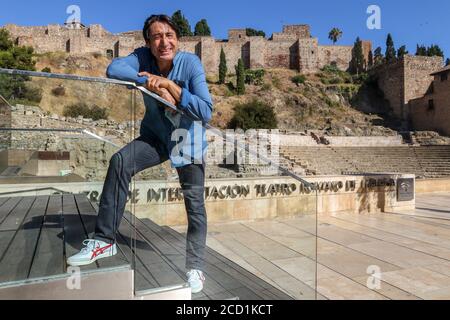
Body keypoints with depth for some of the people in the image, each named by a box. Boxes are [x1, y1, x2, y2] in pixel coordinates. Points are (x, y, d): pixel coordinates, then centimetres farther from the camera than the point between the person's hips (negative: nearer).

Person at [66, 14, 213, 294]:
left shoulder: (191, 63, -21)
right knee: (120, 161, -23)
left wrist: (170, 86, -32)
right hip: (156, 136, 3)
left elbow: (206, 112, -27)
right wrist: (148, 80, -35)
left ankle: (195, 268, 15)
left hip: (188, 140, -2)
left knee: (195, 205, -2)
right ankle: (105, 240, -10)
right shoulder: (143, 57, -11)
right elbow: (113, 69, -27)